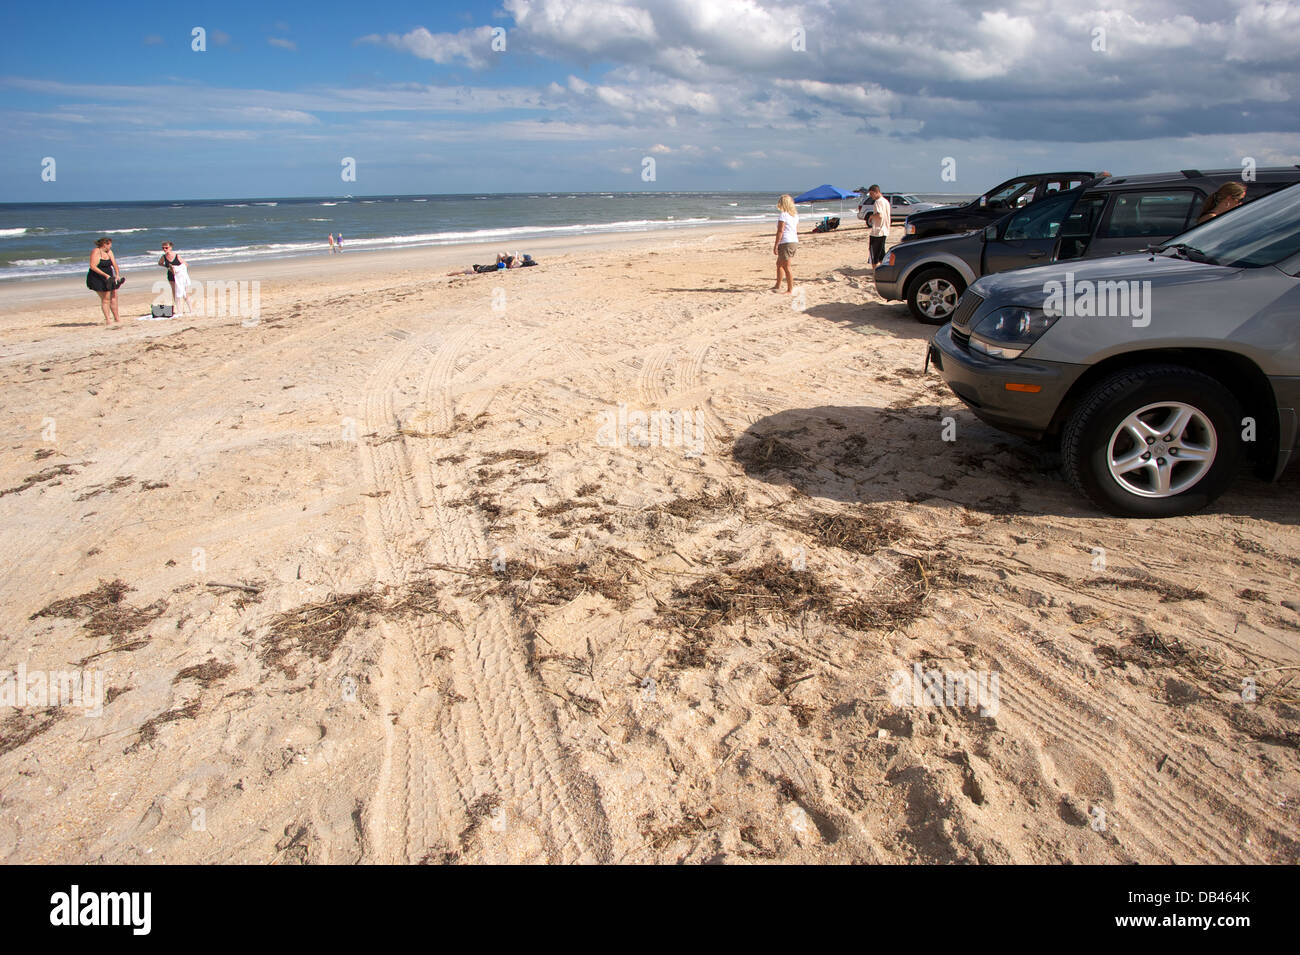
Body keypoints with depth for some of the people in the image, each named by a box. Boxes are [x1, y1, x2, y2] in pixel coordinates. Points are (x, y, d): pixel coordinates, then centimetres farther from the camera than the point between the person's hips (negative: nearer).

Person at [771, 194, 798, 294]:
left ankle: (790, 290, 1)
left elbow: (780, 231, -16)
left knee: (786, 267, -2)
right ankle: (777, 286, 29)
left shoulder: (783, 215, -12)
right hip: (795, 242, 9)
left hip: (786, 243, -9)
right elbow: (796, 230, 16)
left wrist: (775, 245, -14)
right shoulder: (795, 215, 12)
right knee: (779, 263, 22)